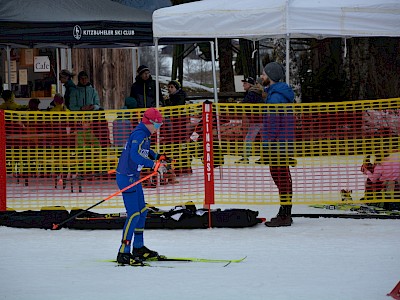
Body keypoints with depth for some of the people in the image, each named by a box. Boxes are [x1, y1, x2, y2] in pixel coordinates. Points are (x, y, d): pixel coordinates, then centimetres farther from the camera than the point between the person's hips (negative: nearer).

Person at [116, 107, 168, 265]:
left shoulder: (144, 135, 12)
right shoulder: (139, 135, -19)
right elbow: (135, 155, -34)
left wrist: (158, 157, 14)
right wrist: (154, 165, -38)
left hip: (133, 177, 11)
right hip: (127, 178, -11)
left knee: (142, 211, 19)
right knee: (134, 214, -13)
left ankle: (138, 248, 31)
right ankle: (123, 253, -13)